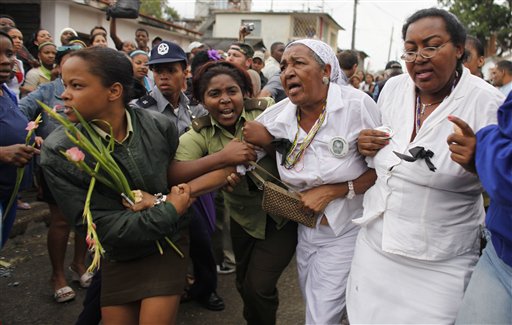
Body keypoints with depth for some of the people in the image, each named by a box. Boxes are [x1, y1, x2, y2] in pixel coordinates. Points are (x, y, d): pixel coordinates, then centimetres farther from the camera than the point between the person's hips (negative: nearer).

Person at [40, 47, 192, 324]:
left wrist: (156, 200, -18)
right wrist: (170, 211, -21)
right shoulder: (57, 151, -21)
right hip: (117, 256, 0)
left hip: (167, 245, 0)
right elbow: (100, 225, -21)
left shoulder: (160, 127, -16)